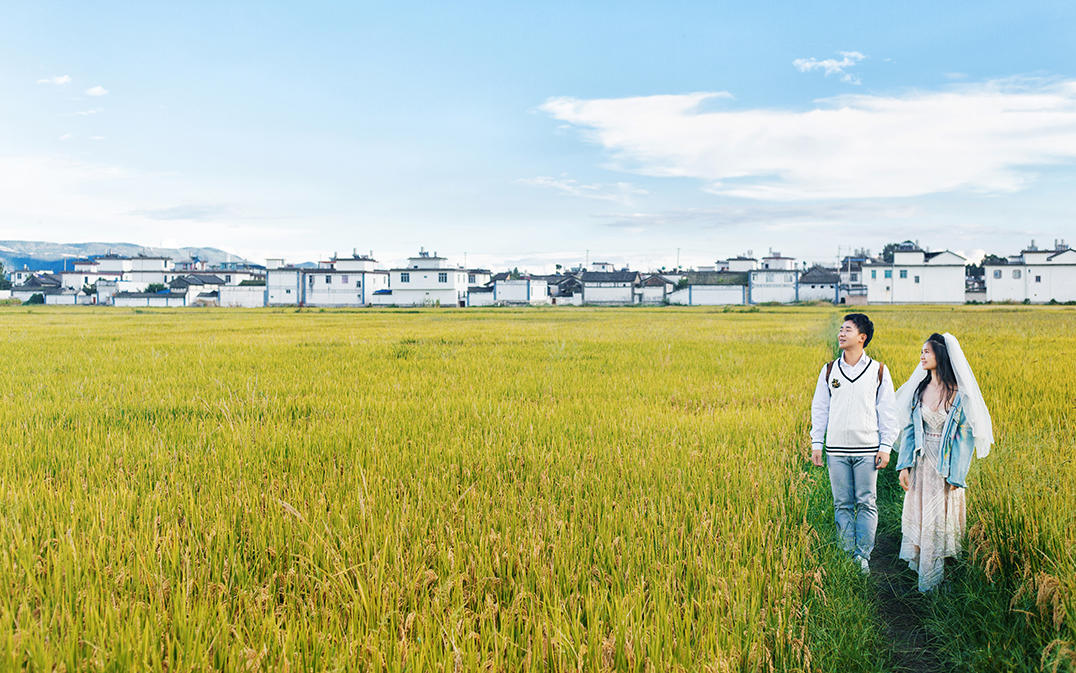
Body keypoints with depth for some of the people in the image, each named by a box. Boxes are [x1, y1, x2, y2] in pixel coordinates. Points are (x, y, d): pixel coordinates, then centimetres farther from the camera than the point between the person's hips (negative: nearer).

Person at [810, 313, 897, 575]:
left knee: (867, 504, -1)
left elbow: (887, 412, 5)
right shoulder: (829, 371, 8)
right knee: (843, 504, 4)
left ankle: (863, 558, 7)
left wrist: (886, 447, 0)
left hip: (867, 449, -1)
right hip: (837, 450, 2)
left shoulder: (878, 371, 3)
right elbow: (819, 409, 11)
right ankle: (847, 556, 12)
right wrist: (816, 444, 6)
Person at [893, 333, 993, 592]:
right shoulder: (918, 389, 3)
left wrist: (956, 475, -10)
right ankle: (920, 568, 25)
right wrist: (904, 465, -1)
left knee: (939, 520, 2)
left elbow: (966, 435, -8)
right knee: (918, 518, 9)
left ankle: (931, 583, 14)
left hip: (946, 466, -4)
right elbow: (909, 429, 6)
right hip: (922, 463, 4)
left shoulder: (960, 394, -9)